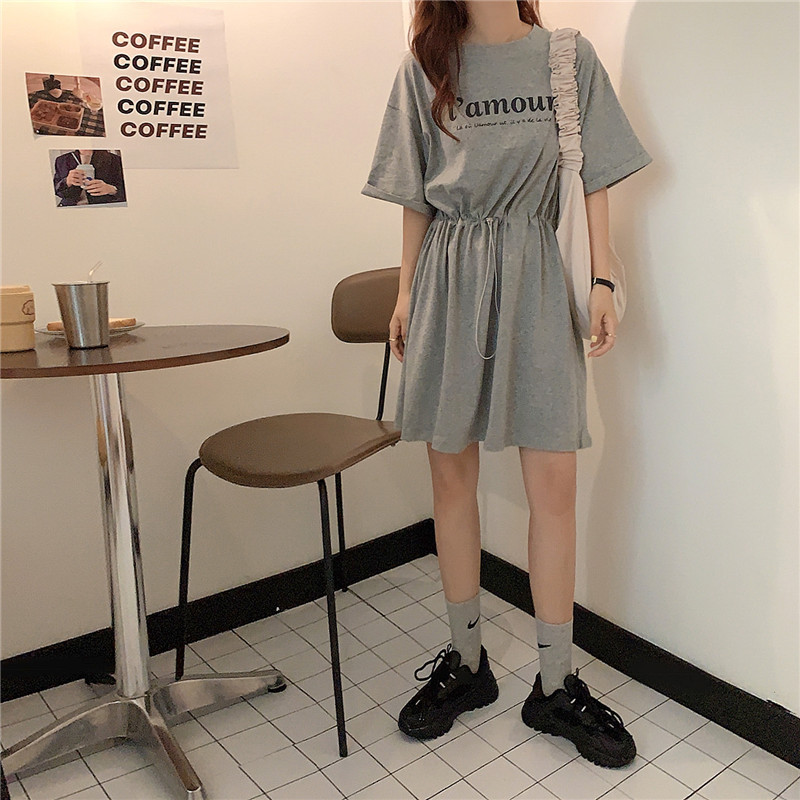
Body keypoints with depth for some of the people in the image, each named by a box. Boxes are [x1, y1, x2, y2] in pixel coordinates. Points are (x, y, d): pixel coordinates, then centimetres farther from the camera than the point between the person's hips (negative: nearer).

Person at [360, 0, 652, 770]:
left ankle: (555, 684, 13)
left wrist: (603, 281, -1)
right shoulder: (424, 65, 11)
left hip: (536, 277, -1)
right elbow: (415, 198, 10)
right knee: (451, 474, 4)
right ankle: (465, 661, 22)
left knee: (553, 480, -4)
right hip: (449, 277, 1)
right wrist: (405, 293, 6)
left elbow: (594, 180, 8)